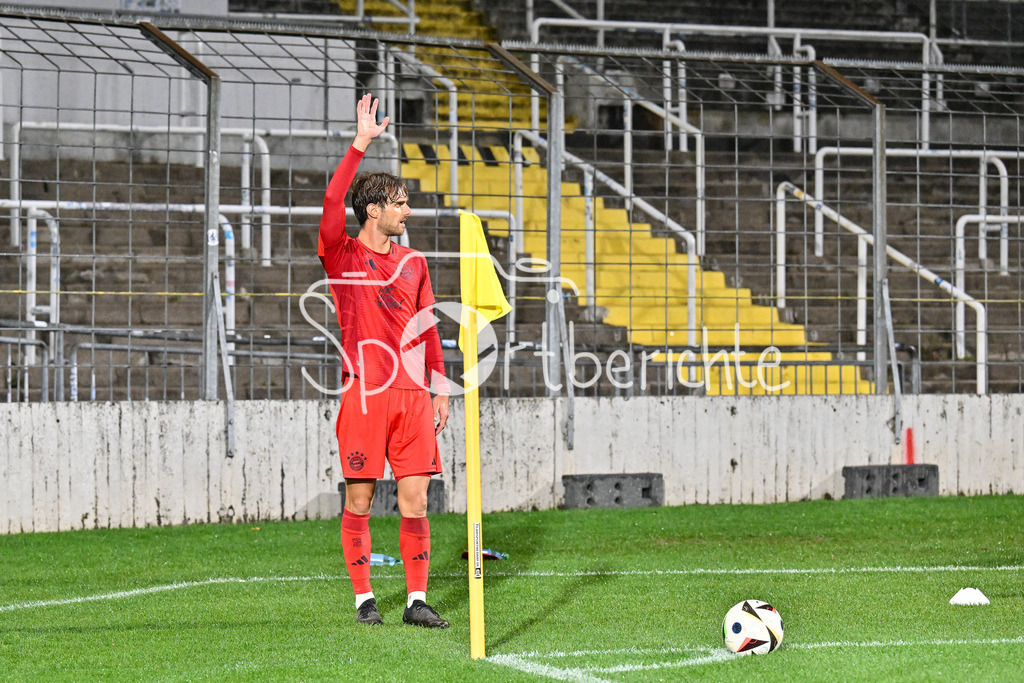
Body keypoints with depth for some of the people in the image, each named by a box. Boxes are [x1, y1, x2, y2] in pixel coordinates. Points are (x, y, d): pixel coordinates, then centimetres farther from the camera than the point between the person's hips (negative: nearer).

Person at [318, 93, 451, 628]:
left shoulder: (413, 262, 15)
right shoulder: (341, 256, 1)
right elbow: (333, 202, -16)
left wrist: (440, 388, 12)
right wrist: (360, 144, -20)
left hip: (412, 397, 4)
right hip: (363, 394, -4)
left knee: (414, 500, 0)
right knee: (359, 500, 0)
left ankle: (417, 601, 3)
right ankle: (363, 598, 9)